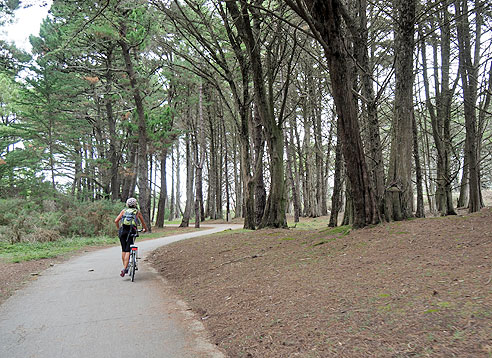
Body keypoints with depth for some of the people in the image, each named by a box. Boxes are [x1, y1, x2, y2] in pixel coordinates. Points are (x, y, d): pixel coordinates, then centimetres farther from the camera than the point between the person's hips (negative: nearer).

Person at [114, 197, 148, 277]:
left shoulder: (124, 211, 15)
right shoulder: (137, 212, 13)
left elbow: (116, 221, 7)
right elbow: (143, 223, 24)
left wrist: (118, 228, 24)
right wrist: (145, 229, 42)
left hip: (122, 231, 2)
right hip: (131, 231, -2)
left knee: (123, 250, 13)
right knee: (128, 251, -4)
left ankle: (125, 268, 19)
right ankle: (124, 268, -17)